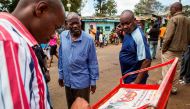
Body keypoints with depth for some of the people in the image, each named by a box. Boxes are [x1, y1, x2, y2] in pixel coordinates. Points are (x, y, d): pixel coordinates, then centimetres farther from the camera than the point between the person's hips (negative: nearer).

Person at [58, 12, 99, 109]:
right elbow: (61, 57, 4)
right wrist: (61, 75, 9)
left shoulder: (88, 39, -15)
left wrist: (93, 81, -5)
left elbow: (93, 62, -9)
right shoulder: (63, 36, -5)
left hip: (82, 82, -3)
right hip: (67, 81, 4)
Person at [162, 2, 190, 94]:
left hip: (170, 50, -7)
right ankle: (171, 86, 25)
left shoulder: (174, 19, -15)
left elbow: (168, 36, -20)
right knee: (176, 69, 15)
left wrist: (164, 48, -8)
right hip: (180, 50, 7)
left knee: (167, 69, 4)